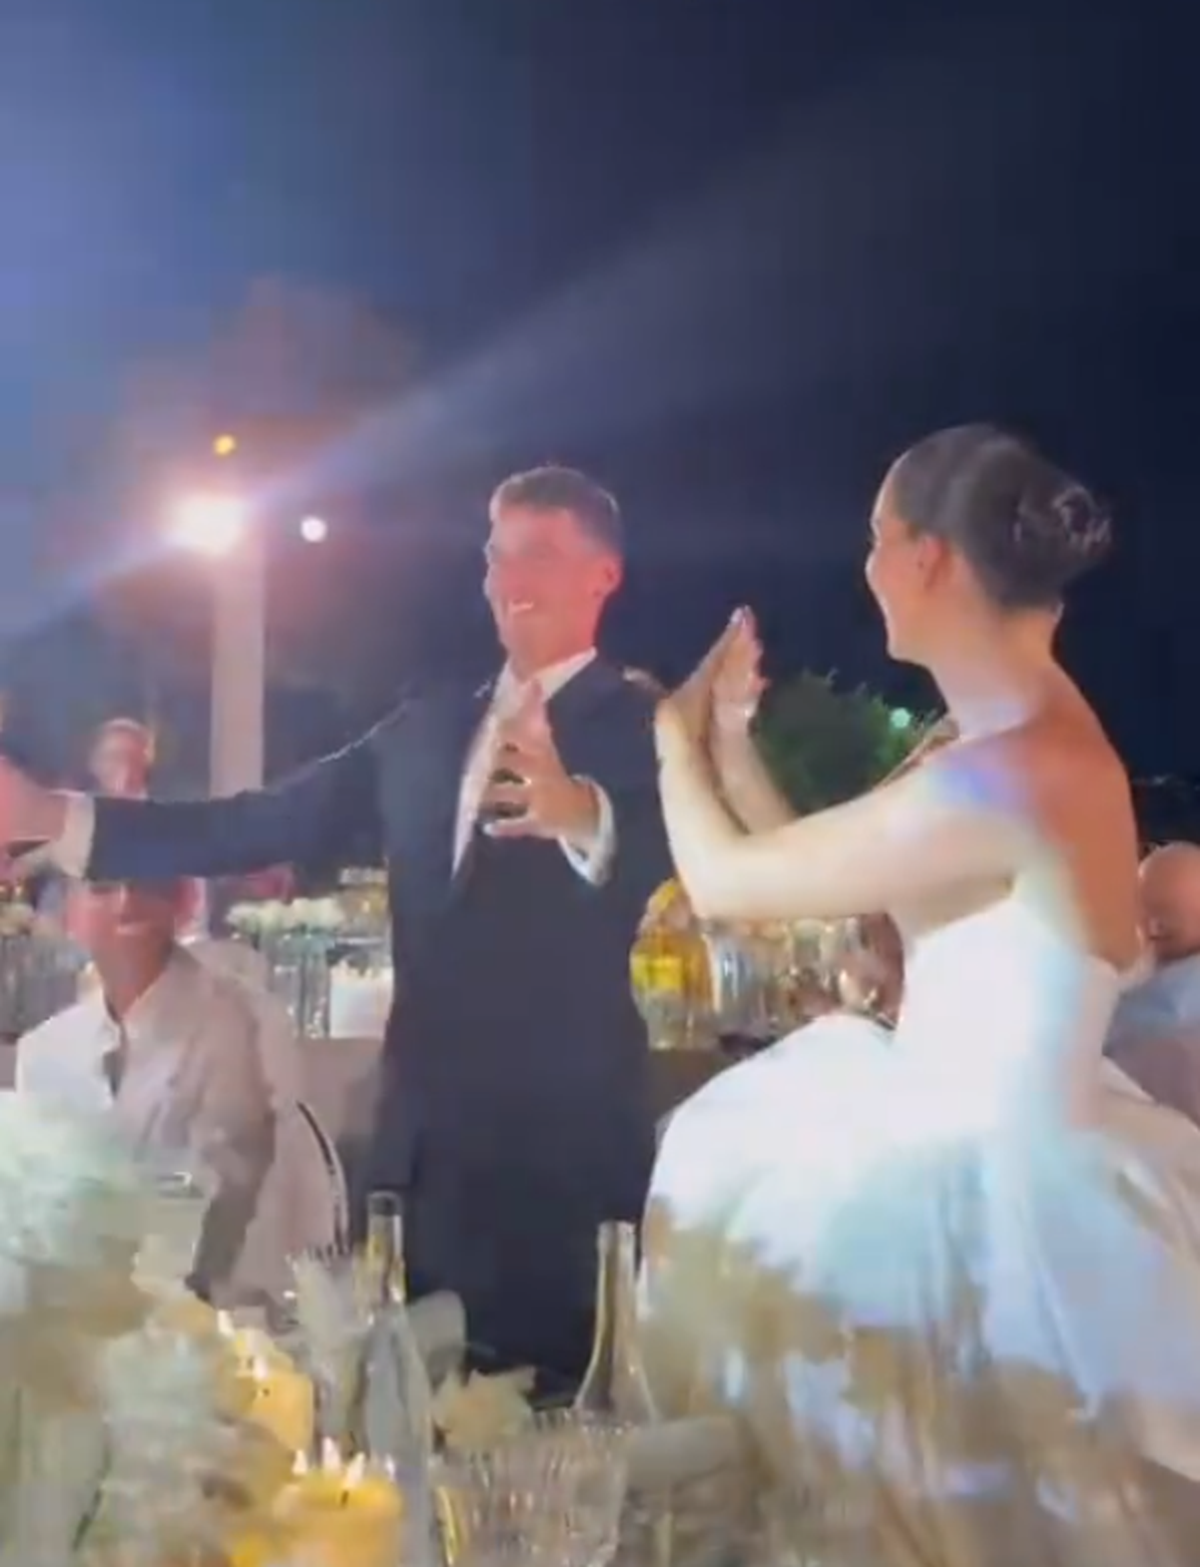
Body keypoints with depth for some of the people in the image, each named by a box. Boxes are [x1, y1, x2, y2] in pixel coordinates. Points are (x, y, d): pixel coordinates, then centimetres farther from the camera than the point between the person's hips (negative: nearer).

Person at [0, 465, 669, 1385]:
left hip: (563, 1142, -6)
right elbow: (267, 825, 10)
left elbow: (669, 852, -26)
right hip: (426, 1136, 6)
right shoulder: (429, 725, 14)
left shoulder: (641, 728, -4)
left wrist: (580, 814, -48)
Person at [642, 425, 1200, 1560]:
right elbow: (814, 867, 10)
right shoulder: (1044, 731, 2)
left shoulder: (992, 788, -29)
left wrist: (677, 738, 1)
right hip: (1001, 1149, 9)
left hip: (980, 1193, -9)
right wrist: (731, 737, 10)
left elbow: (722, 882, -17)